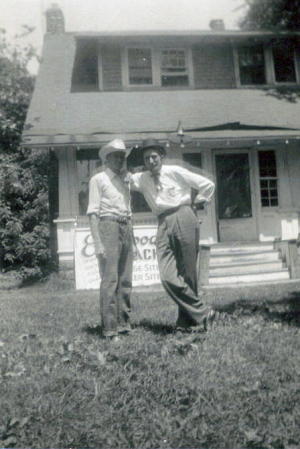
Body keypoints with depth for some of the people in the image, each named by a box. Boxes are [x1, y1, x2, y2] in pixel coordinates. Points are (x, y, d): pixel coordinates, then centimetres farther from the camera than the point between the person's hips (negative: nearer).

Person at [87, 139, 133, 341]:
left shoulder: (125, 181, 19)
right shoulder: (98, 179, 1)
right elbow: (93, 213, -5)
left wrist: (132, 239, 15)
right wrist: (98, 243, -13)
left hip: (126, 229, 6)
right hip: (108, 227, -6)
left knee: (126, 280, 7)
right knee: (110, 279, -8)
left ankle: (124, 323, 17)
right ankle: (110, 328, -2)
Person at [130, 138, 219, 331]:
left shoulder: (175, 172, 4)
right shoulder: (142, 179, 15)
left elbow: (208, 185, 6)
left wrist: (194, 202, 10)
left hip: (183, 217, -3)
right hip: (164, 225, 4)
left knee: (187, 273, -1)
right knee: (168, 276, -11)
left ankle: (186, 320, 12)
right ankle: (203, 313, -3)